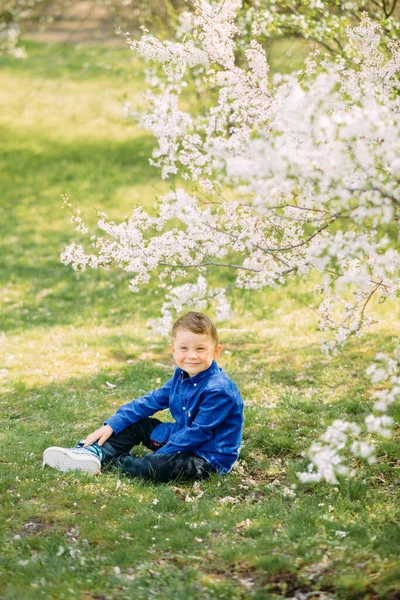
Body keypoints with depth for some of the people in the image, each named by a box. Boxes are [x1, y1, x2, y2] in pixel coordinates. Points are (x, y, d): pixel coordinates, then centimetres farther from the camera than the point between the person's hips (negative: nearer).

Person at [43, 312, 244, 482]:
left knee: (154, 466, -32)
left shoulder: (218, 390, -25)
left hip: (209, 458, -9)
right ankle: (94, 452, -3)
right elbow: (150, 402, 10)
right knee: (135, 424, 13)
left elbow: (198, 433, -25)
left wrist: (159, 455, -22)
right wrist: (112, 425, 5)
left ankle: (116, 460, -5)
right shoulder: (182, 377, 4)